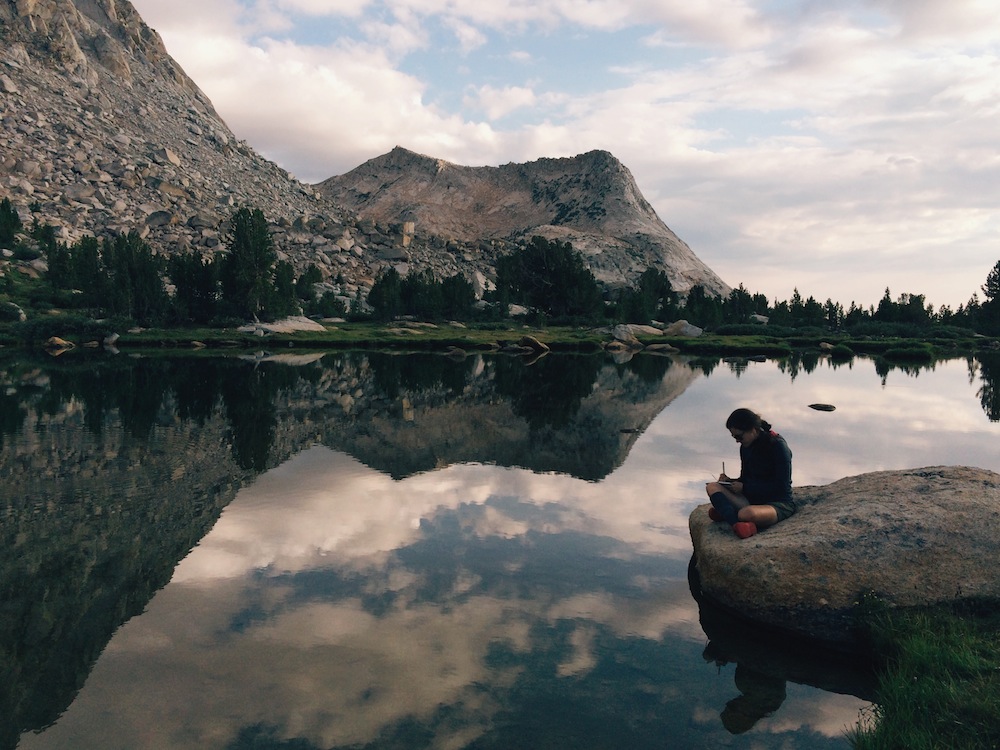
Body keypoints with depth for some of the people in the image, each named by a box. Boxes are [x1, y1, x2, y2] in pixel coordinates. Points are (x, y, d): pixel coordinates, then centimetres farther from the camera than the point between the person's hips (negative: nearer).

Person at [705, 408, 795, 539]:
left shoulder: (777, 446, -14)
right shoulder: (745, 447, 8)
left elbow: (781, 487, -15)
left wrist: (744, 487, -16)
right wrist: (730, 481, -5)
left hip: (779, 503, -8)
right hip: (753, 498, 8)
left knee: (748, 513, -43)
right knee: (712, 487, -14)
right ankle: (738, 524, -36)